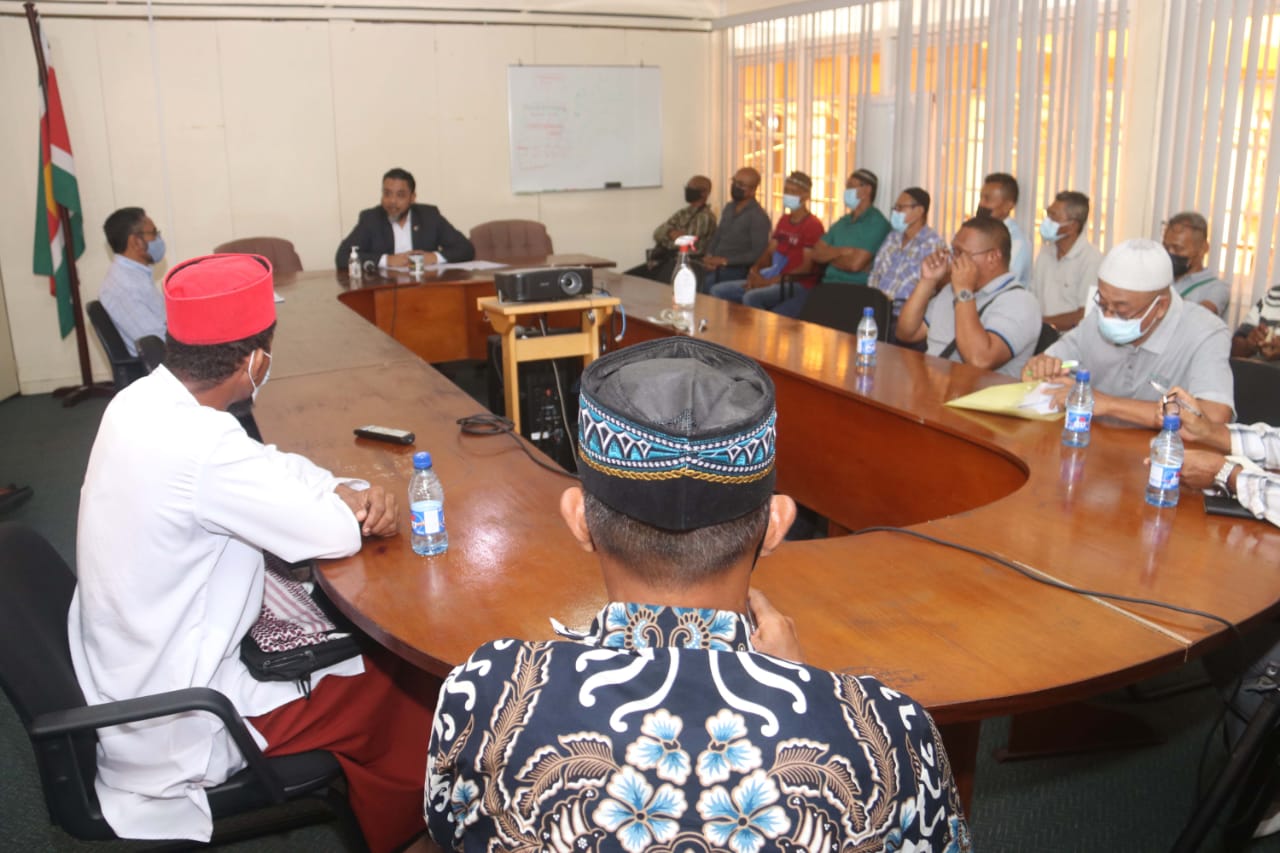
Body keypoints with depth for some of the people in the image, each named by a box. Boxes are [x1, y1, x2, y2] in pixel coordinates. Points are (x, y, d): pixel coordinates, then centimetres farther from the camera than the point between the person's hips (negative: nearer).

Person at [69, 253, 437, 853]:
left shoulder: (142, 401, -5)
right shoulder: (200, 446, -33)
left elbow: (265, 463, 7)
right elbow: (338, 535, -24)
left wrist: (352, 491, -9)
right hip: (175, 725, -8)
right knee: (408, 695, 5)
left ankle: (357, 803, 37)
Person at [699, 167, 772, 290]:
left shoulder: (758, 217, -8)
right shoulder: (728, 207, 16)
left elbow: (758, 253, -15)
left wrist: (724, 261, -17)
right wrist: (709, 256, 2)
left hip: (736, 272, -6)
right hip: (715, 268, 6)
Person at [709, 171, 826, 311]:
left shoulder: (813, 225, -8)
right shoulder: (783, 220, 19)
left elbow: (807, 268, -15)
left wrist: (769, 281, -21)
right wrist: (755, 270, -5)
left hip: (796, 285, -9)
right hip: (772, 279, 9)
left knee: (752, 298, -37)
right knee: (718, 290, -4)